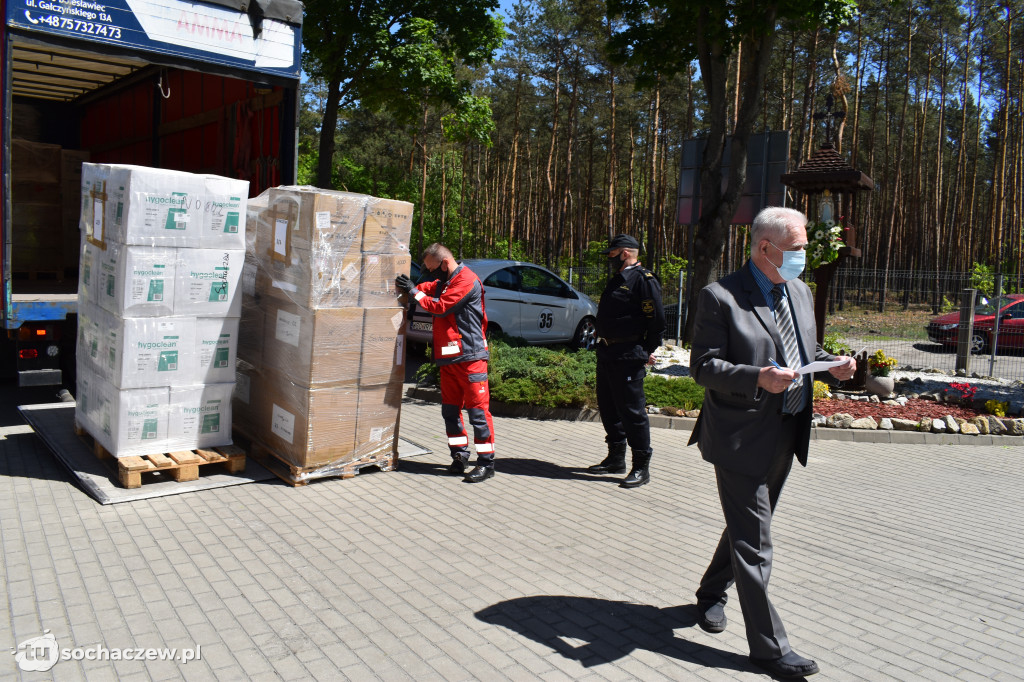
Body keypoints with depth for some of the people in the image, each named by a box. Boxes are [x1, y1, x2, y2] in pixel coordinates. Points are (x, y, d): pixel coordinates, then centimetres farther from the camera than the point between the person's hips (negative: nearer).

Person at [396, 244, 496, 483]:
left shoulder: (466, 280, -13)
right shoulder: (445, 281, 19)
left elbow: (440, 307, -15)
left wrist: (414, 291, -7)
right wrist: (409, 285, 0)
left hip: (469, 356, -9)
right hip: (449, 357, 9)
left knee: (478, 408, -6)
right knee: (450, 408, 12)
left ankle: (486, 462, -1)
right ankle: (460, 455, 23)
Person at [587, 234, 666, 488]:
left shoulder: (644, 280, -11)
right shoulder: (617, 280, 17)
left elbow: (657, 319, -14)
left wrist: (648, 352, -10)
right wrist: (603, 343, 16)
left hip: (628, 356, -10)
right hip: (607, 353, 10)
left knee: (632, 410, -5)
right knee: (608, 407, 15)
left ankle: (641, 467, 4)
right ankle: (616, 458, 28)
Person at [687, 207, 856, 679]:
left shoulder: (800, 292, 12)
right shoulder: (720, 297, -13)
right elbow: (703, 365, -15)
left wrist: (831, 363, -1)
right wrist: (757, 378, -30)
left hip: (785, 436, 8)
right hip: (741, 438, -8)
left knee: (747, 528, 22)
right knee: (753, 543, -2)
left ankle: (711, 592, 44)